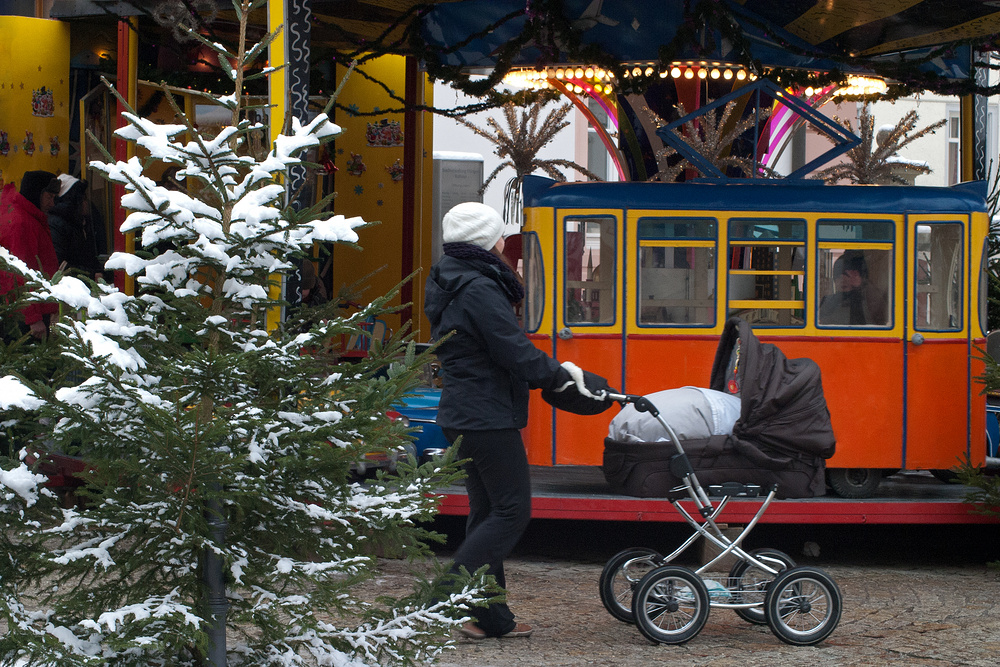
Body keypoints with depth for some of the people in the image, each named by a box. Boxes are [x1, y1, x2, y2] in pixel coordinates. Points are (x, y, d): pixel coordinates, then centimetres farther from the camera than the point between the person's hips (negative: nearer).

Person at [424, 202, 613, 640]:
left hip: (461, 415, 11)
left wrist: (557, 375, 17)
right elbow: (517, 354, -20)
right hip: (488, 418, -11)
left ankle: (492, 619, 14)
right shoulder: (480, 291, -18)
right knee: (512, 509, -6)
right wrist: (573, 378, -8)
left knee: (487, 511, 12)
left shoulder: (448, 287, 14)